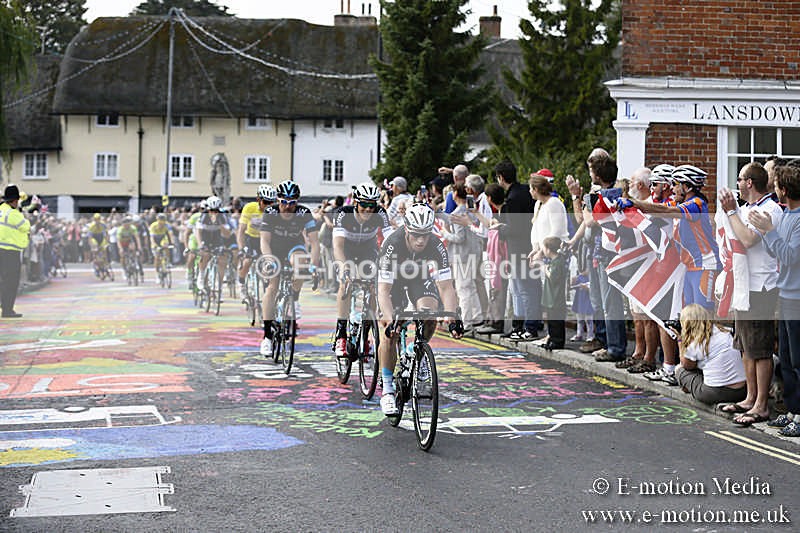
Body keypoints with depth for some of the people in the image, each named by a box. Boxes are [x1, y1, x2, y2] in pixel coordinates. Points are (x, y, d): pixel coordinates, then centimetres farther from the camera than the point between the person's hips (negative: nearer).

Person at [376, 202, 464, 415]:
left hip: (420, 276, 2)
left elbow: (446, 287, -31)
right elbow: (384, 290, -40)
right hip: (393, 278, -2)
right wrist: (390, 321, -53)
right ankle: (387, 390, -3)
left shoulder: (436, 246, -31)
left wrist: (452, 319, -44)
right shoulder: (392, 245, -37)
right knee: (389, 334, -15)